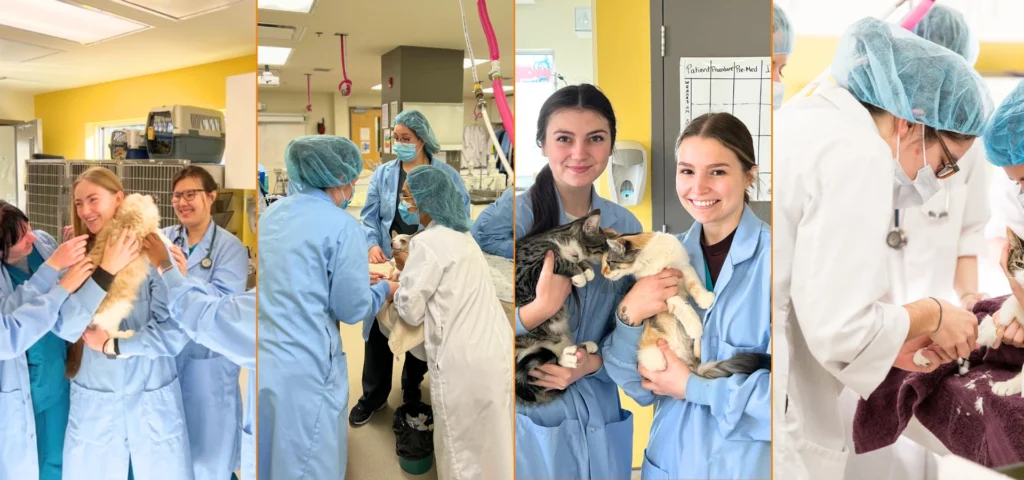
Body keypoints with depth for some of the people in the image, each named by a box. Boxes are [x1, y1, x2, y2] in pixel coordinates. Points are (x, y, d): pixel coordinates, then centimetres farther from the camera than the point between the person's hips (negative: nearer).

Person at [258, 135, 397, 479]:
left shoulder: (272, 213, 9)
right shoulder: (342, 225, -12)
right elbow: (352, 309, -7)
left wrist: (355, 275, 26)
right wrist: (384, 290, 12)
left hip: (266, 359, 7)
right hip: (301, 370, -7)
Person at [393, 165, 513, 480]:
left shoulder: (428, 243, -12)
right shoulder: (462, 236, 15)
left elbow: (411, 311, -8)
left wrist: (396, 289, 12)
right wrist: (408, 272, 23)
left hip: (465, 362, -8)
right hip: (496, 351, 8)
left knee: (464, 451, 6)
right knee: (491, 444, 19)